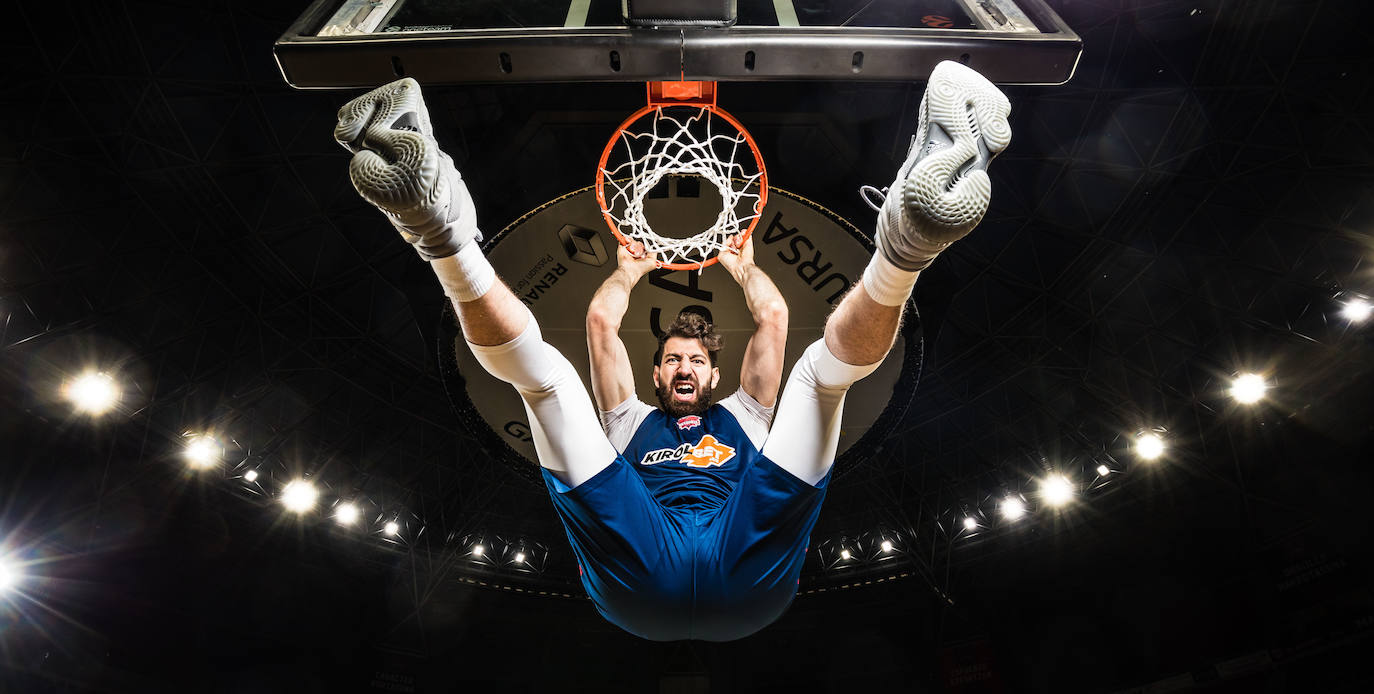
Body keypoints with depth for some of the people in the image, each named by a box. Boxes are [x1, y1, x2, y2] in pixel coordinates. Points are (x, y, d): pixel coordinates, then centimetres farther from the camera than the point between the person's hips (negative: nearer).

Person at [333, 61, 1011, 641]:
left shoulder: (743, 416, 36)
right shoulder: (631, 421, 36)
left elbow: (773, 318, 35)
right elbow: (600, 322, 34)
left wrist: (745, 269, 51)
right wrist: (629, 273, 50)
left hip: (746, 579, 1)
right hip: (641, 580, 0)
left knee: (824, 363, -7)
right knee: (541, 367, -7)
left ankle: (909, 232, -37)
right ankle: (441, 226, -34)